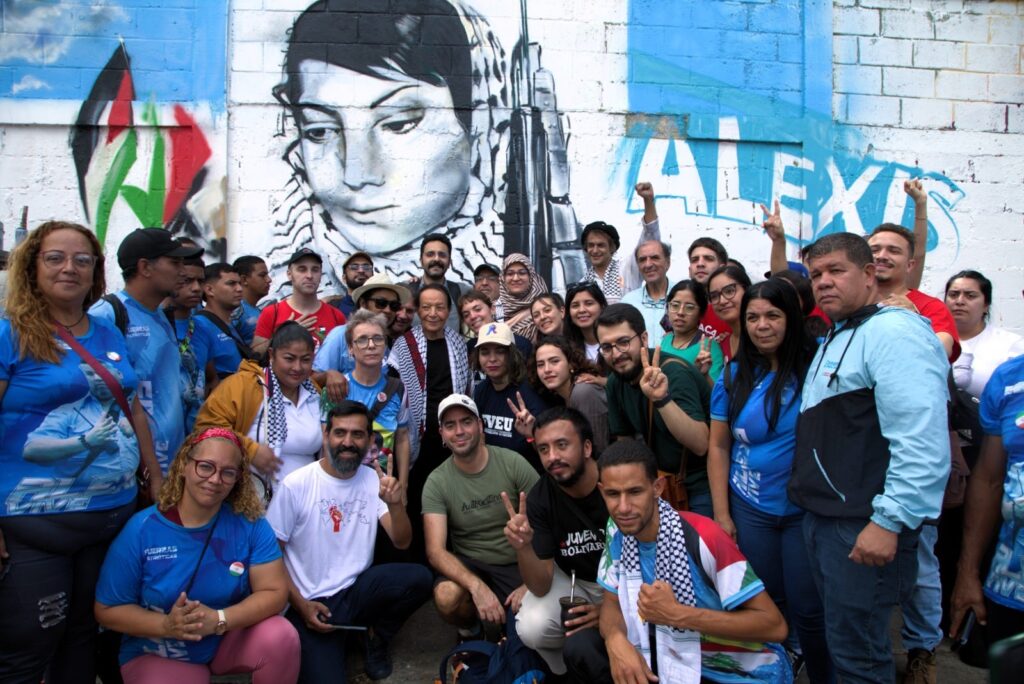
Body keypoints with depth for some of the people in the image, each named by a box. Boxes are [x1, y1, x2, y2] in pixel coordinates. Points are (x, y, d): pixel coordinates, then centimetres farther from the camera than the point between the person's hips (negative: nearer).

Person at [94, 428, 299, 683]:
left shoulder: (249, 522, -14)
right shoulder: (140, 530, -15)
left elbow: (274, 591, -15)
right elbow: (107, 610, -8)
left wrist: (218, 620, -30)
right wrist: (167, 625, -25)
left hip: (231, 639, 1)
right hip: (159, 655, -1)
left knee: (282, 637, -25)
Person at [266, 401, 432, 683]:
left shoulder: (375, 480, 0)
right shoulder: (296, 485, -10)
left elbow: (402, 542, -7)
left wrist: (395, 503, -26)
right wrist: (300, 605, -11)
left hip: (358, 591, 4)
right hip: (311, 602, -3)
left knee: (419, 578, -23)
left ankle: (377, 637, 6)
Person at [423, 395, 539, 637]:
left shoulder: (513, 463, -9)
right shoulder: (436, 482, -8)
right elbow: (435, 550, -15)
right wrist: (476, 586, -32)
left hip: (519, 564, 0)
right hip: (470, 566, 0)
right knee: (446, 597, -32)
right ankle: (469, 627, 5)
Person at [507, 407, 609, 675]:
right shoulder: (539, 498, -17)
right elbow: (541, 587, -18)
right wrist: (523, 547, -38)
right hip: (572, 580, 1)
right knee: (531, 629, -25)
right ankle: (571, 673, 8)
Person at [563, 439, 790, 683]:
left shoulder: (702, 537, -27)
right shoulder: (617, 531, -9)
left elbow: (775, 625, -24)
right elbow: (612, 601, 4)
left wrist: (677, 614, -31)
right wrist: (616, 639, -20)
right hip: (674, 655, 6)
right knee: (580, 649, -11)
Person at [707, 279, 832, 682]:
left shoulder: (815, 366, -8)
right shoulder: (734, 377, 1)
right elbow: (718, 447, 4)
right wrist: (721, 514, 1)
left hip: (806, 509, -2)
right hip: (750, 509, 3)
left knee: (807, 610, 6)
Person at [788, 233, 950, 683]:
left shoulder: (893, 332, -15)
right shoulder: (835, 340, 17)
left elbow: (922, 444, -25)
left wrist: (888, 522, -24)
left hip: (864, 527, -9)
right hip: (822, 516, 9)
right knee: (836, 638, 21)